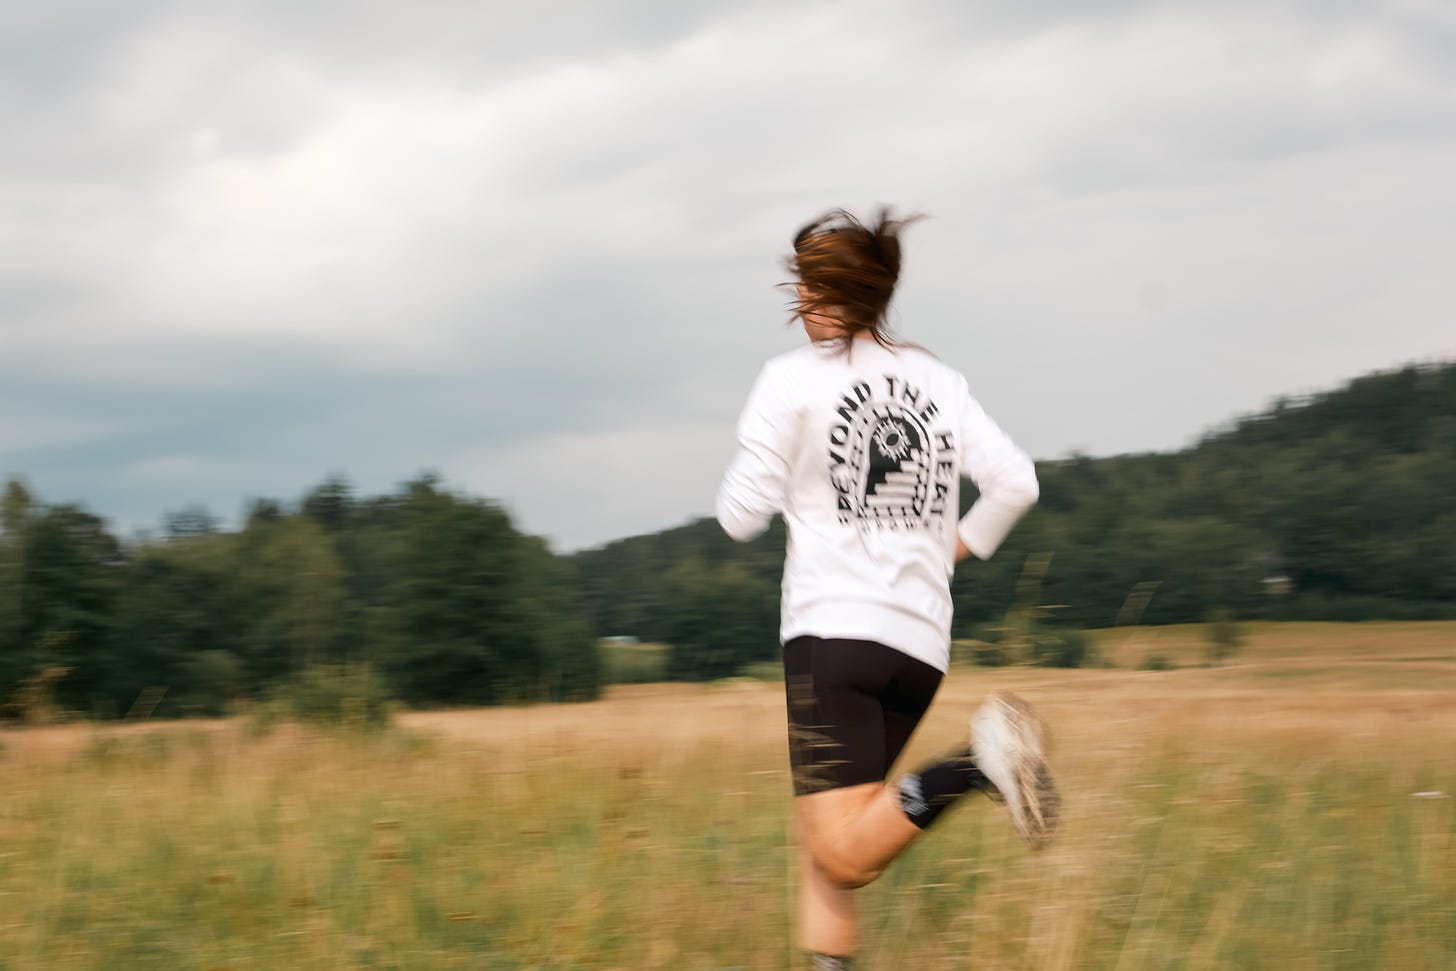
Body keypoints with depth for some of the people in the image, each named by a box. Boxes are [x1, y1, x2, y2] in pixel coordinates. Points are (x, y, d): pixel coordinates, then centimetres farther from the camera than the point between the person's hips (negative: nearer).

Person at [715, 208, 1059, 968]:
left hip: (833, 628, -6)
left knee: (844, 855, -13)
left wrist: (741, 486, 20)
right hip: (924, 641, 6)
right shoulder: (940, 382, 13)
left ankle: (971, 765, -34)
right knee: (816, 835, 17)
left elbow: (743, 515, -2)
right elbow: (1016, 483, 4)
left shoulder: (792, 378, 0)